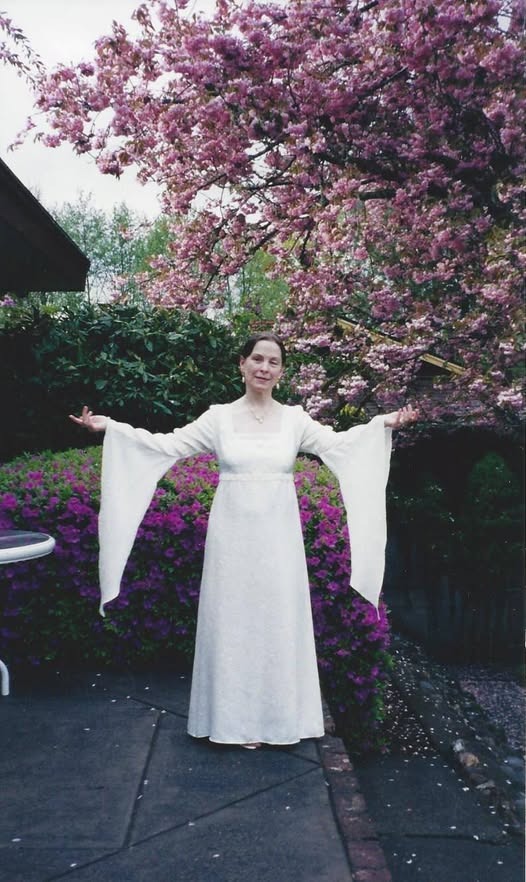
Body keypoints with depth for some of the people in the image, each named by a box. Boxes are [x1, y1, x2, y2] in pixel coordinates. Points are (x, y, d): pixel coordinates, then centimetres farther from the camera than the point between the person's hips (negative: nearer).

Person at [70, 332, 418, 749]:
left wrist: (383, 424, -21)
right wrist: (109, 427, -12)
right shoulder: (219, 417, 0)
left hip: (278, 535, 1)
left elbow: (339, 444, -7)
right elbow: (166, 445, -4)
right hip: (233, 533, 0)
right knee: (233, 620, 7)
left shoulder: (294, 419, 3)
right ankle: (238, 718, 23)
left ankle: (277, 716, 25)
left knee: (278, 620, 8)